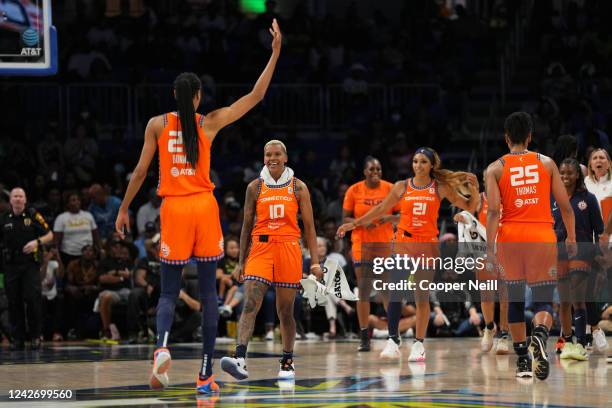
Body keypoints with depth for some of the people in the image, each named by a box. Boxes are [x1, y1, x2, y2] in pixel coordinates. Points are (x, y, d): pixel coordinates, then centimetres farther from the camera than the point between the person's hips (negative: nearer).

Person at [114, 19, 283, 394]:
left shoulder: (158, 124, 2)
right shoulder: (210, 123, 2)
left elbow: (141, 172, 3)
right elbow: (256, 96, 7)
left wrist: (124, 208, 14)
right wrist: (276, 52, 12)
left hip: (173, 208, 0)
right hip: (204, 207, 0)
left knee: (169, 291, 6)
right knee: (208, 292, 5)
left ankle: (162, 346, -25)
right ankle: (206, 374, 1)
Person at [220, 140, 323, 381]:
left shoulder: (298, 187, 5)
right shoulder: (255, 187, 8)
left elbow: (309, 226, 6)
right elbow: (247, 226, 12)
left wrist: (315, 261, -2)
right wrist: (241, 262, 8)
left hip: (288, 250, 0)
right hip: (260, 248, 0)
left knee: (285, 310, 6)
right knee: (250, 304, -15)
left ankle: (288, 362, 19)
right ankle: (240, 358, -27)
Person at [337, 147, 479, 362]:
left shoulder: (441, 188, 2)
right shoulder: (402, 187, 5)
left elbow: (469, 207, 5)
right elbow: (381, 209, 14)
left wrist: (474, 189, -13)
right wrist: (354, 224, 13)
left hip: (428, 245, 0)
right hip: (403, 242, 0)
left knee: (422, 296, 2)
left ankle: (418, 344, 10)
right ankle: (393, 340, -12)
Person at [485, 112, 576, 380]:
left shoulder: (495, 169, 2)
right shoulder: (546, 163, 6)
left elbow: (493, 210, -8)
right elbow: (565, 206, 5)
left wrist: (490, 249, -10)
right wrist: (571, 238, 18)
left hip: (510, 237, 1)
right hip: (542, 237, -1)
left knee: (515, 299, 15)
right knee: (543, 300, 0)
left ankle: (522, 360, 18)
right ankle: (539, 335, -32)